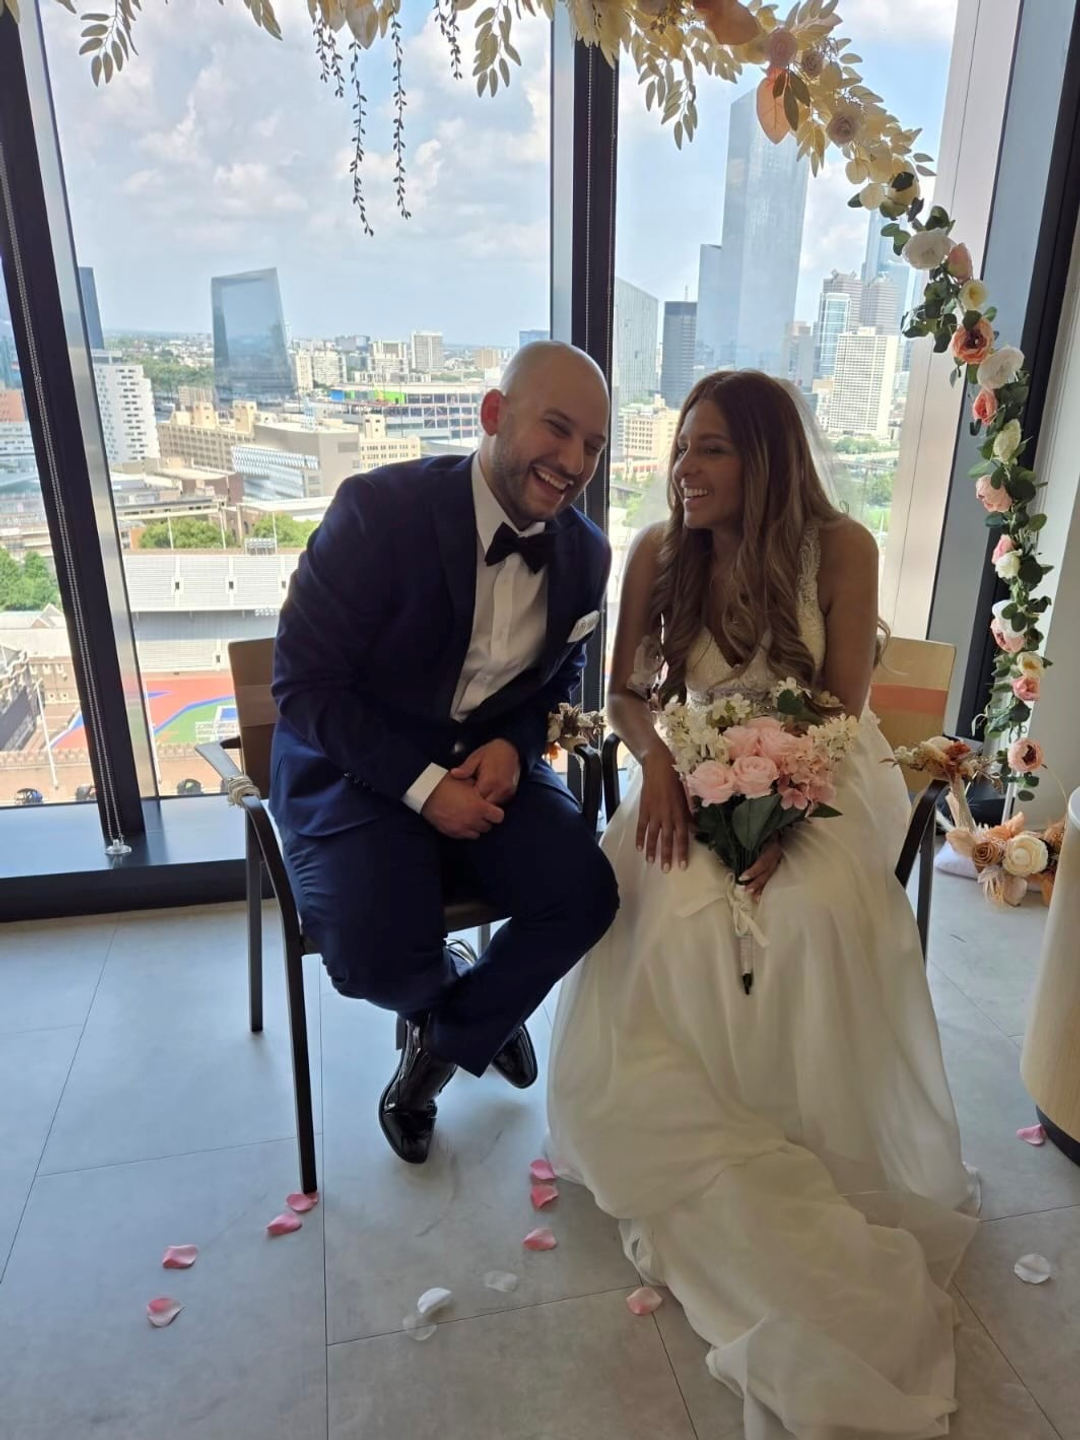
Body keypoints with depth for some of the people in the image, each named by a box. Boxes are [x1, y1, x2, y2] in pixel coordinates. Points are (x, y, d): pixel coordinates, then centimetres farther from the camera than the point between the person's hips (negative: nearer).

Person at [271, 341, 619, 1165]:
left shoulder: (586, 550, -1)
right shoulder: (380, 508, -18)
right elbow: (304, 684, -17)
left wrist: (513, 747, -10)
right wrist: (423, 784, -23)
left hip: (492, 760, 5)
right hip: (357, 765, -4)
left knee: (586, 897, -17)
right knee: (373, 954, -26)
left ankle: (443, 1046, 12)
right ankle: (453, 990, 17)